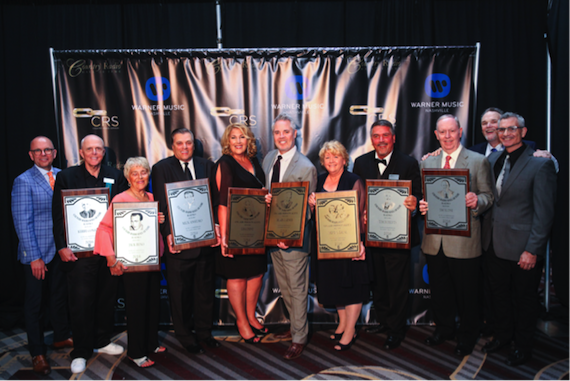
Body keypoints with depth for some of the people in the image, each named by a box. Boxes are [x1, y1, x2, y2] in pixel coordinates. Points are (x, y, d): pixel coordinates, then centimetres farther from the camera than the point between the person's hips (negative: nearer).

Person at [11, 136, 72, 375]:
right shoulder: (24, 182, -9)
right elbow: (22, 223, -12)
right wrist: (34, 257, -15)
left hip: (62, 249, 5)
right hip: (38, 252, -5)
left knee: (60, 296, 18)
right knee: (36, 303, 8)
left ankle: (61, 337, 37)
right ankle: (37, 353, 23)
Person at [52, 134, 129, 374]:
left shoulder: (115, 177, 7)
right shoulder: (66, 177, 1)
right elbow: (58, 215, -2)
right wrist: (62, 246, -10)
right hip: (79, 252, -3)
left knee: (107, 298, 13)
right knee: (80, 302, 2)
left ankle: (102, 341, 31)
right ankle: (80, 352, 16)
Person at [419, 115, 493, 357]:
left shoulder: (478, 161, 0)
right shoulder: (427, 163, 12)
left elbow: (488, 196, -2)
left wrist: (476, 201, -24)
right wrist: (421, 206, -8)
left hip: (464, 239, -4)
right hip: (434, 239, 4)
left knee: (466, 291, 7)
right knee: (439, 289, 16)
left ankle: (467, 336, 27)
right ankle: (443, 328, 35)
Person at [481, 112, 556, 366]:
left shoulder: (540, 164, -12)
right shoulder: (492, 159, 6)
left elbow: (544, 213, -14)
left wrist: (532, 250, -16)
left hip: (522, 248, -5)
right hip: (494, 244, 5)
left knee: (524, 299, 13)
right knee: (499, 294, 20)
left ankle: (523, 347, 32)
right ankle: (502, 335, 42)